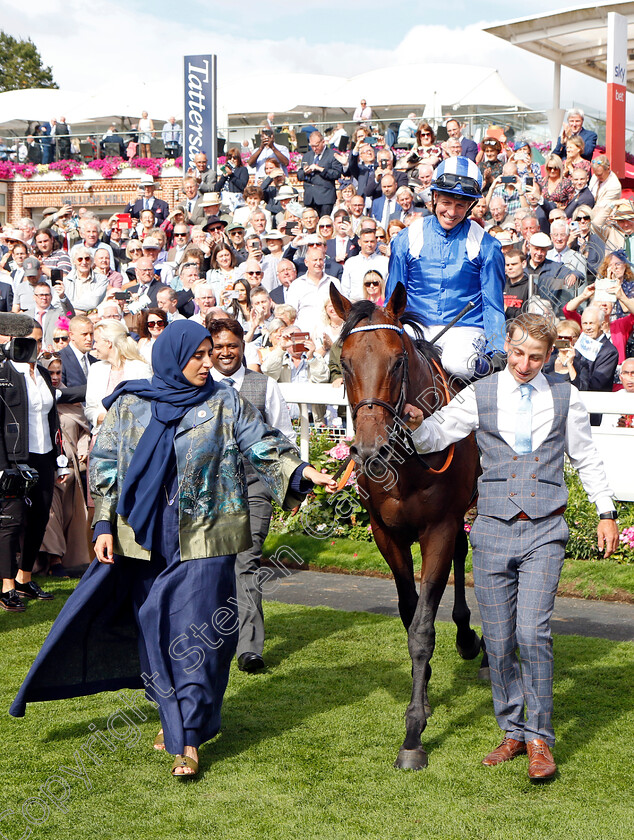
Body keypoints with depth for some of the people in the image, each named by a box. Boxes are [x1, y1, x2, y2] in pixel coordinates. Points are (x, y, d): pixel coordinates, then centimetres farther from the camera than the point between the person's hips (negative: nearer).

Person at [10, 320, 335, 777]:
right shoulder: (130, 405, 4)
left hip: (203, 539, -2)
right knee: (154, 629, 9)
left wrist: (302, 471, -22)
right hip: (145, 538, 2)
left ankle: (189, 739, -1)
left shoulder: (225, 403, 1)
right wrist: (105, 525, 1)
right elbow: (105, 465, 7)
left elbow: (265, 445, -5)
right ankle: (172, 713, 28)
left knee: (198, 634, -5)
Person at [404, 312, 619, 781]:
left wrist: (606, 512, 12)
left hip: (544, 533, -1)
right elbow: (435, 437, -3)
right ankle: (512, 731, 21)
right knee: (498, 640, 5)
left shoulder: (565, 398, 6)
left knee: (533, 633, -13)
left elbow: (587, 459, 15)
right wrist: (415, 424, -25)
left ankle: (540, 740, -3)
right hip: (494, 531, 1)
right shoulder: (479, 396, 4)